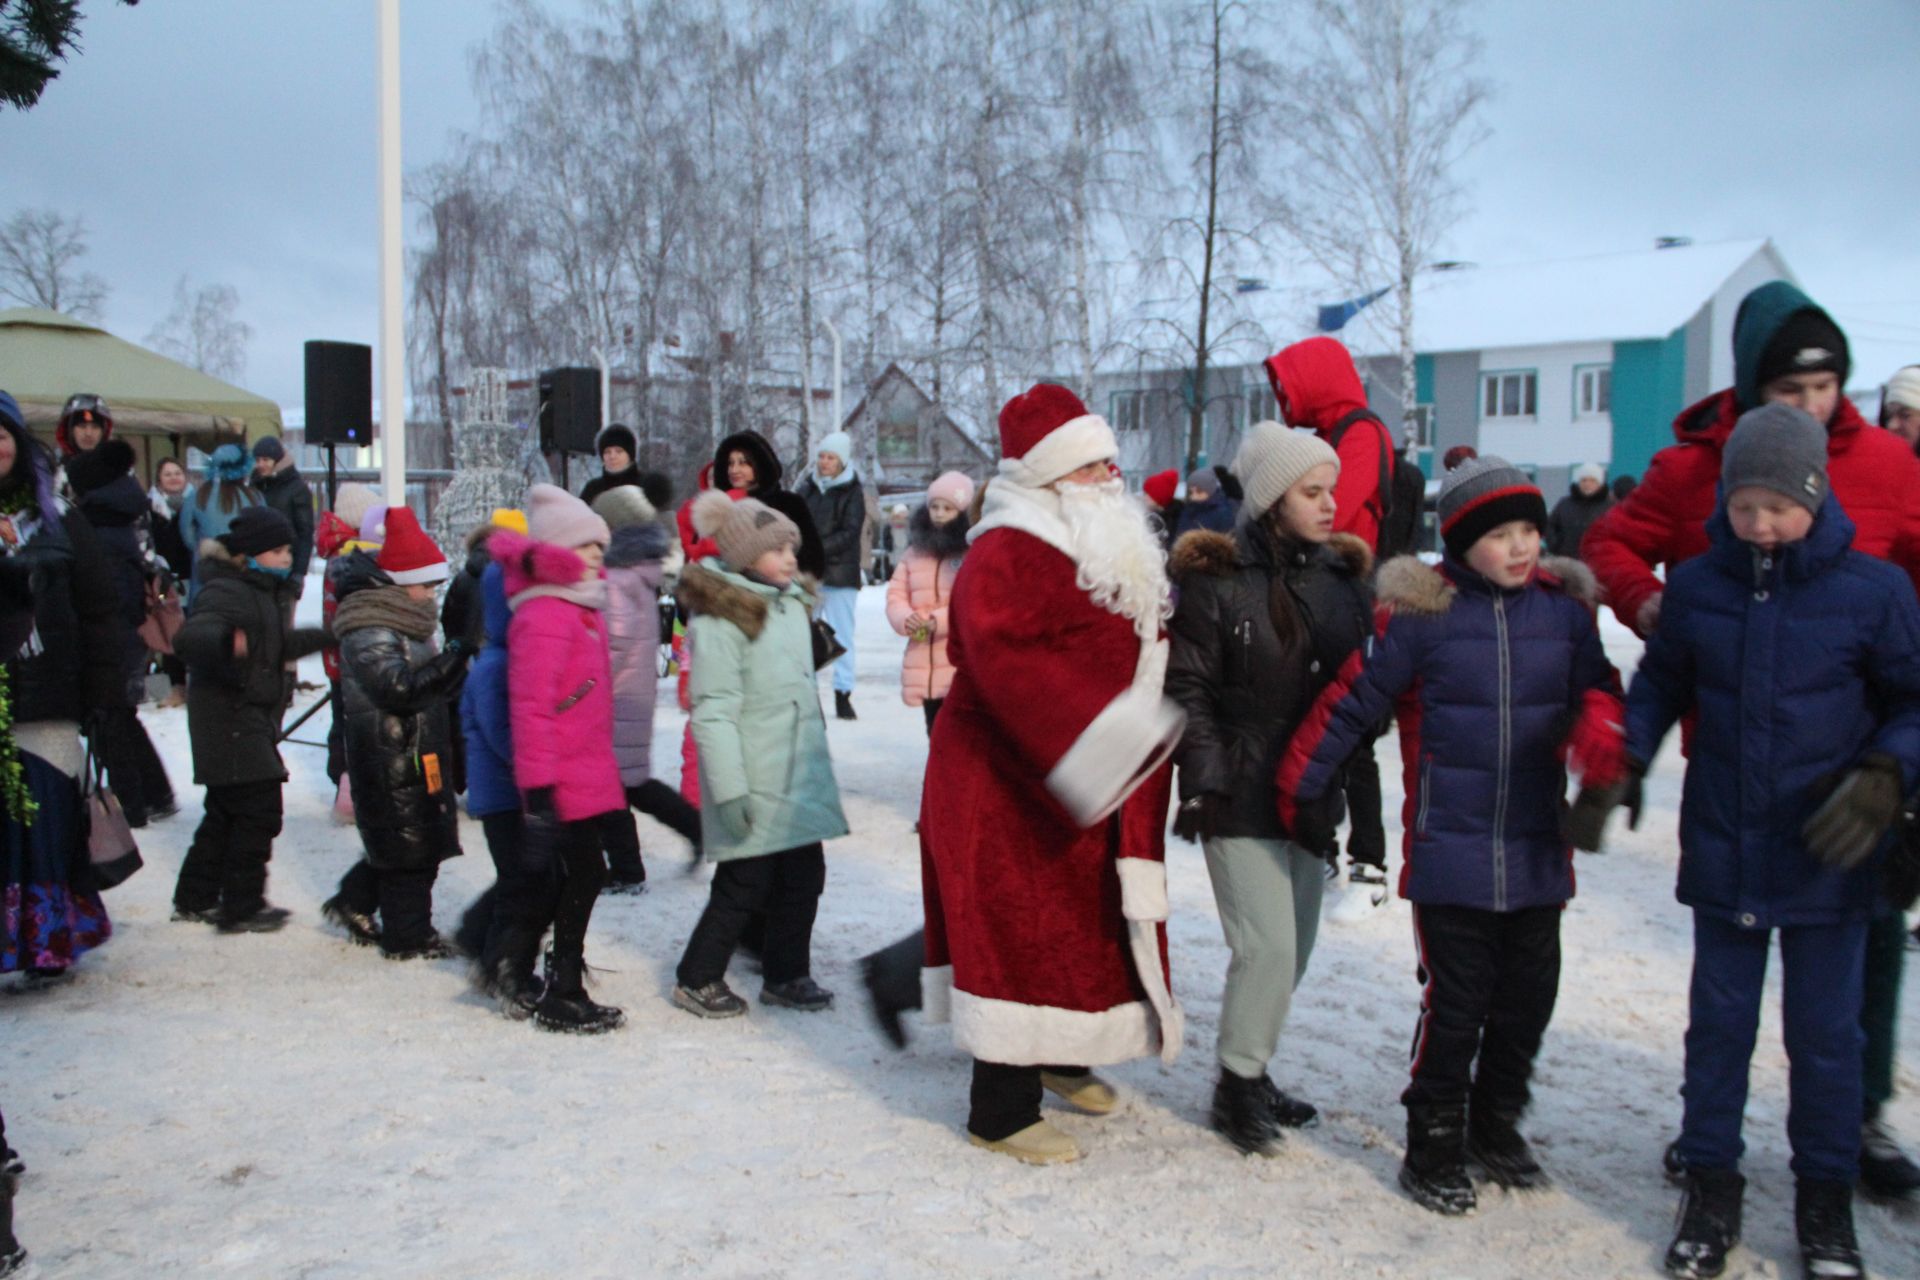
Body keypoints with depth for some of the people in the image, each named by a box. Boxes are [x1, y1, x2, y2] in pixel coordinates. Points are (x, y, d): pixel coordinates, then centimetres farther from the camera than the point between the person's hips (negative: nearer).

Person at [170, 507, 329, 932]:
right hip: (230, 718, -10)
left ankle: (195, 898, 28)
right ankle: (242, 907, 2)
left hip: (251, 718, 10)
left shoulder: (263, 591, 15)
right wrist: (226, 644, -56)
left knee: (227, 811, 17)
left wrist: (324, 636, 39)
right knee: (259, 810, -7)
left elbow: (279, 643, 31)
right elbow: (190, 637, -36)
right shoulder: (225, 592, -17)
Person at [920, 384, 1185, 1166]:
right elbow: (1006, 660, -33)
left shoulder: (1108, 552, 15)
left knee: (1092, 919, 18)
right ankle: (1000, 1114, 9)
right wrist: (1095, 736, -40)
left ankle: (1063, 1058, 39)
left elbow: (1127, 655, 28)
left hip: (1090, 798, 10)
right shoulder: (1006, 555, -18)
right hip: (1010, 787, -10)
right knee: (1019, 931, -4)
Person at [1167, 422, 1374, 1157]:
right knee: (1268, 945, -8)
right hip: (1241, 795, -6)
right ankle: (1239, 1085, 12)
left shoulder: (1341, 574, 9)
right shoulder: (1215, 579, -9)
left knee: (1294, 945, 13)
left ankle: (1250, 1070, 31)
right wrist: (1204, 781, -16)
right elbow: (1188, 689, -11)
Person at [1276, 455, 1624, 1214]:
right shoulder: (1420, 612, -8)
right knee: (1455, 1000, 0)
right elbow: (1353, 699, -3)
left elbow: (1597, 685, 13)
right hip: (1449, 849, -4)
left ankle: (1496, 1124, 36)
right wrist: (1303, 785, 0)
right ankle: (1433, 1143, 18)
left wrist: (1599, 728, -11)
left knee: (1528, 995, 14)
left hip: (1537, 850, 5)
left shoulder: (1564, 607, 3)